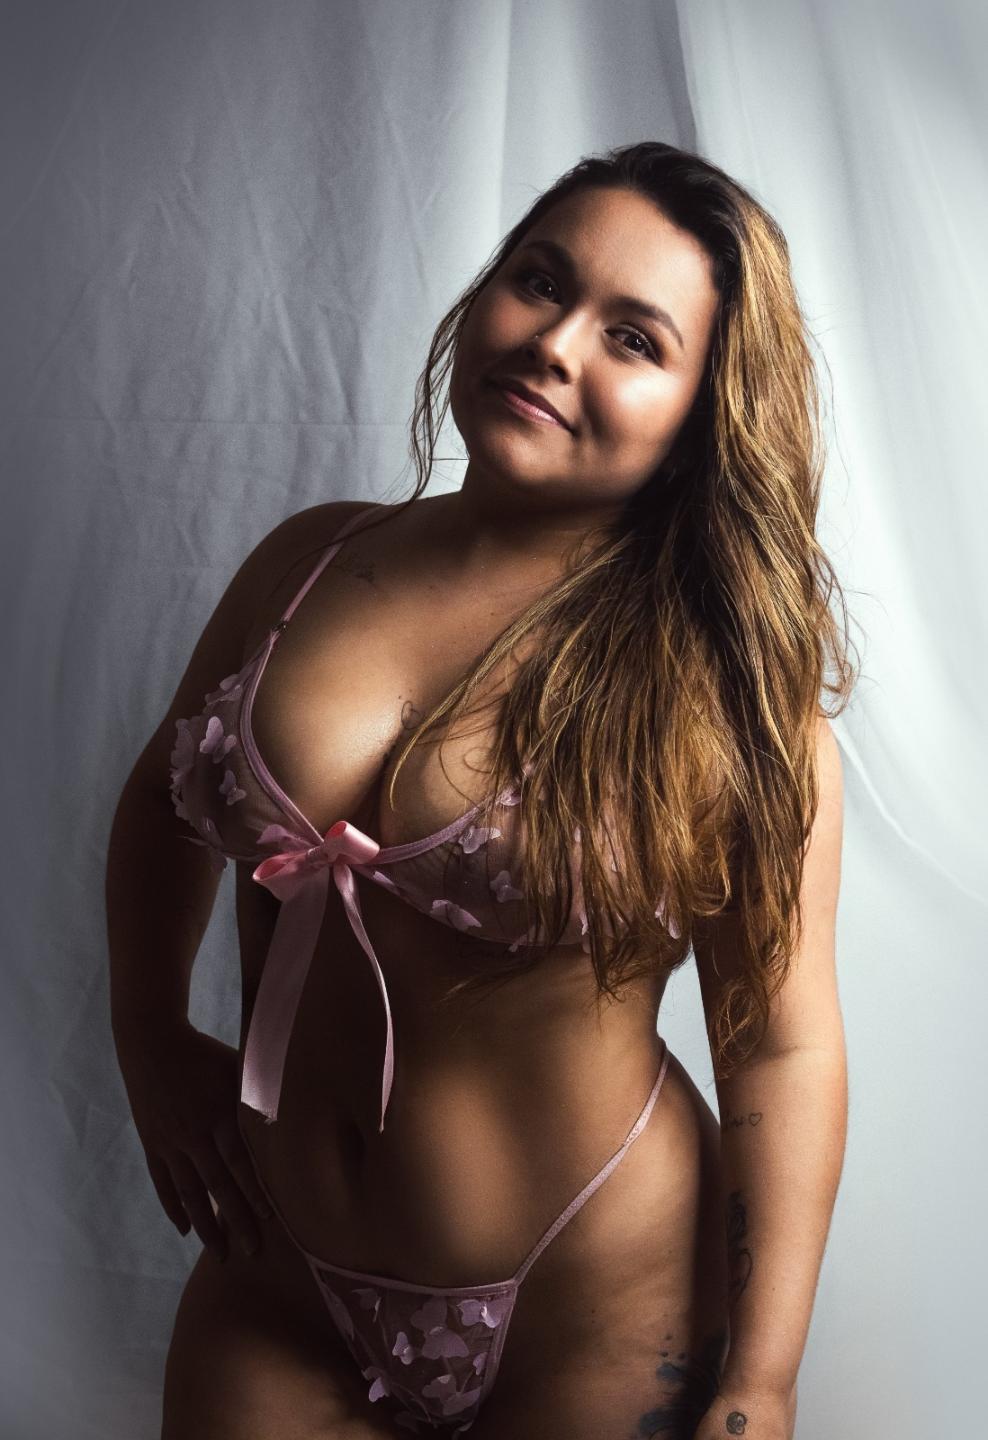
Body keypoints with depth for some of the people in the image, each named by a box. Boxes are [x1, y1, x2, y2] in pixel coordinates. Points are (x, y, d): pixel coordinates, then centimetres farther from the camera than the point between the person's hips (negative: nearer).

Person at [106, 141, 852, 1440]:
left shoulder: (723, 671, -15)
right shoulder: (309, 561, -2)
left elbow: (781, 1047, -14)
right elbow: (163, 797, 14)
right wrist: (152, 1043, 6)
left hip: (591, 1312, -3)